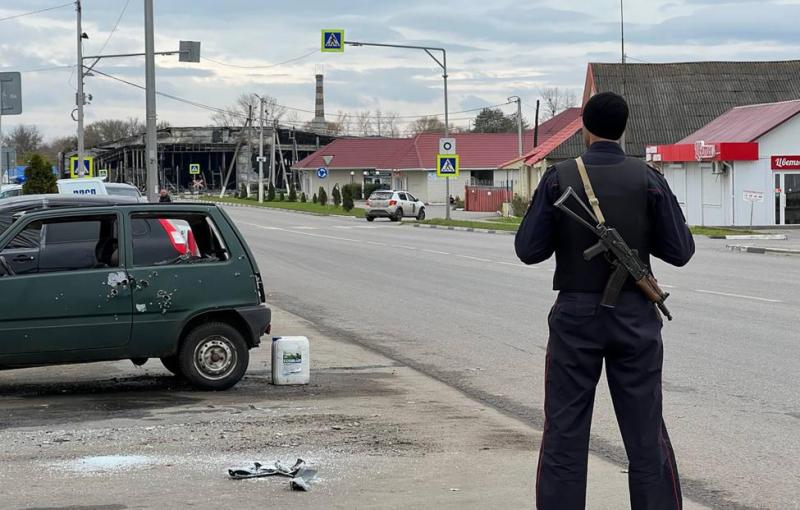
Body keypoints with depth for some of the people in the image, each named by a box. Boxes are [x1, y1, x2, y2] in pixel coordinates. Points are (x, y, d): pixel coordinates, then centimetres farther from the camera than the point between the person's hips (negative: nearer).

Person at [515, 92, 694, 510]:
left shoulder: (559, 179, -6)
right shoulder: (648, 180, -5)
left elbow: (529, 250, -5)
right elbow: (679, 251, -2)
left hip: (576, 316, -1)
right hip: (634, 316, 1)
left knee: (564, 430, 5)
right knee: (646, 432, 8)